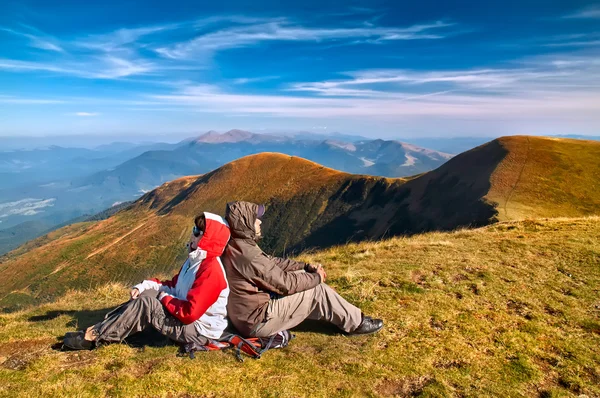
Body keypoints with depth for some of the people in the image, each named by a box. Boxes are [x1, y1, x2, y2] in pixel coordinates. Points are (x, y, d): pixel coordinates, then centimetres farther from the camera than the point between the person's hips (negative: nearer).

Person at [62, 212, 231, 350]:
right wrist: (144, 286, 2)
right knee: (144, 295, 3)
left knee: (145, 304, -17)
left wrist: (165, 299, -13)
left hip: (199, 331, -10)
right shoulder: (195, 261, 9)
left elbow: (189, 313, -29)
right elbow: (174, 285, 16)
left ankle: (94, 337, -5)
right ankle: (100, 328, 3)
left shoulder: (210, 271, -26)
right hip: (188, 318, 10)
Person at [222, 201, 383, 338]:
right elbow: (286, 284, -22)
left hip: (246, 313, 9)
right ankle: (356, 323, 12)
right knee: (317, 290, -7)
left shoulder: (236, 246, 1)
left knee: (301, 274, 11)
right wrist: (316, 277, -5)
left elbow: (272, 262, 9)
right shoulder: (247, 254, -29)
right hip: (257, 321, -9)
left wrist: (306, 266, 2)